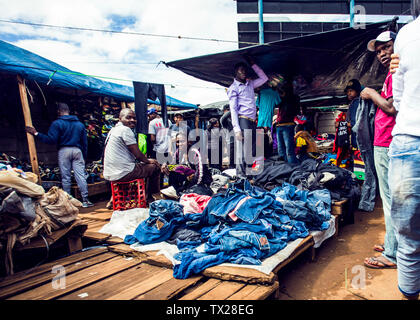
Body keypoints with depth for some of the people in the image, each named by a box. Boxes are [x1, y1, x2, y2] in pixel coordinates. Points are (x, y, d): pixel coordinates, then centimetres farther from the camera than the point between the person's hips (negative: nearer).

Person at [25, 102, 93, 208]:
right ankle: (85, 200, -1)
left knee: (66, 177, 5)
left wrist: (36, 134, 0)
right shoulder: (80, 124, 14)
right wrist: (84, 156, 19)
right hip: (77, 151, 3)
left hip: (64, 151, -3)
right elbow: (85, 142, 13)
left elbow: (51, 140, -9)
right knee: (80, 176, 1)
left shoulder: (57, 123, -1)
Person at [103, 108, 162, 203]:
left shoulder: (113, 130, 16)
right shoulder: (125, 129, -15)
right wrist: (148, 161, 5)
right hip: (123, 174, -10)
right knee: (155, 167, 3)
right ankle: (152, 198, 18)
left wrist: (145, 160, 19)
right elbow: (137, 154, -15)